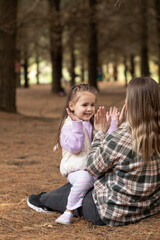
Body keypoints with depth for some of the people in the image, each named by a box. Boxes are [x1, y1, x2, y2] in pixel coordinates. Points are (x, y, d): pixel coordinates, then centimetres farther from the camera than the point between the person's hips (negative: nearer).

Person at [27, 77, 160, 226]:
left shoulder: (117, 139, -28)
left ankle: (44, 200, 53)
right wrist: (120, 125, 9)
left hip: (114, 213, -7)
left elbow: (93, 168, -10)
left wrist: (100, 132, -2)